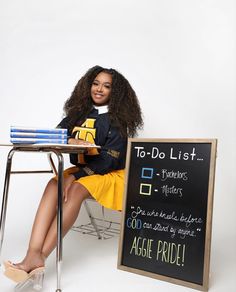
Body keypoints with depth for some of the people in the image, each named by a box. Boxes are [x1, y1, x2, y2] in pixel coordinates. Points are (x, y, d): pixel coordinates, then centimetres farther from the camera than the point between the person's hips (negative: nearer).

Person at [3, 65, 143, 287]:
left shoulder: (117, 120, -6)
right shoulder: (79, 112, 9)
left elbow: (109, 160, -14)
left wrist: (75, 176, -21)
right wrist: (70, 141, -20)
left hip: (110, 174, -4)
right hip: (81, 170, 4)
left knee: (76, 189, -32)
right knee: (54, 184, -25)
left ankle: (40, 256, -31)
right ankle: (34, 254, -37)